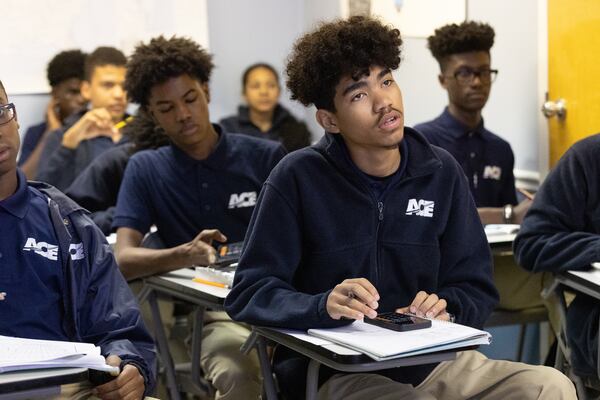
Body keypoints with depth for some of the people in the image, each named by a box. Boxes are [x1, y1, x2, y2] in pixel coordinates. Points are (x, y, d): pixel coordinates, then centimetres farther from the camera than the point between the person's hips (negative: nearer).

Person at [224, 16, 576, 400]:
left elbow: (476, 288, 8)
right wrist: (325, 306, -28)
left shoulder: (441, 172, 4)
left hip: (433, 360, 5)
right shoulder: (299, 178, -7)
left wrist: (444, 307, -15)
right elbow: (248, 294, -9)